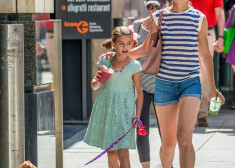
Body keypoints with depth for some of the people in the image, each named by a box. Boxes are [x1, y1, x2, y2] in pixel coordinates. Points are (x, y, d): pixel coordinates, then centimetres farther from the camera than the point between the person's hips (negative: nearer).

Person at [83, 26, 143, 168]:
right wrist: (97, 80, -12)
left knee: (123, 152, -12)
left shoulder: (134, 66, -6)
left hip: (124, 110, -3)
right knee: (111, 152, 11)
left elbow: (139, 92, 0)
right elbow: (95, 86, 12)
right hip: (106, 107, 4)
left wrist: (138, 116, -7)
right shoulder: (105, 61, 2)